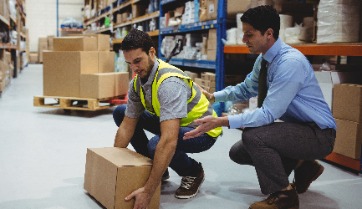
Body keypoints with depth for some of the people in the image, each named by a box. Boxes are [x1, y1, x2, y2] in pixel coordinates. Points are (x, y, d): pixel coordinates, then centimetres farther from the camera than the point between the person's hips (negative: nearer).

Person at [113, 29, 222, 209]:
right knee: (120, 113, 1)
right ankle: (157, 168, 8)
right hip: (171, 123, 8)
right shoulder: (137, 82, -8)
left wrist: (148, 191, -43)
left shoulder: (169, 82, -35)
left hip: (202, 130, -8)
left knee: (156, 145, -36)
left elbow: (169, 140, -43)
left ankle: (193, 172, -2)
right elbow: (127, 126, -2)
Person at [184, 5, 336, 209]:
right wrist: (213, 96, 3)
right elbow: (245, 89, 15)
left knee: (253, 135, -31)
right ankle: (303, 166, 20)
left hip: (317, 134, -9)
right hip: (294, 126, 9)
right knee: (238, 152, 11)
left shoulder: (290, 62, -29)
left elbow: (268, 113, -32)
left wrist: (221, 122, -35)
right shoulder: (263, 59, -1)